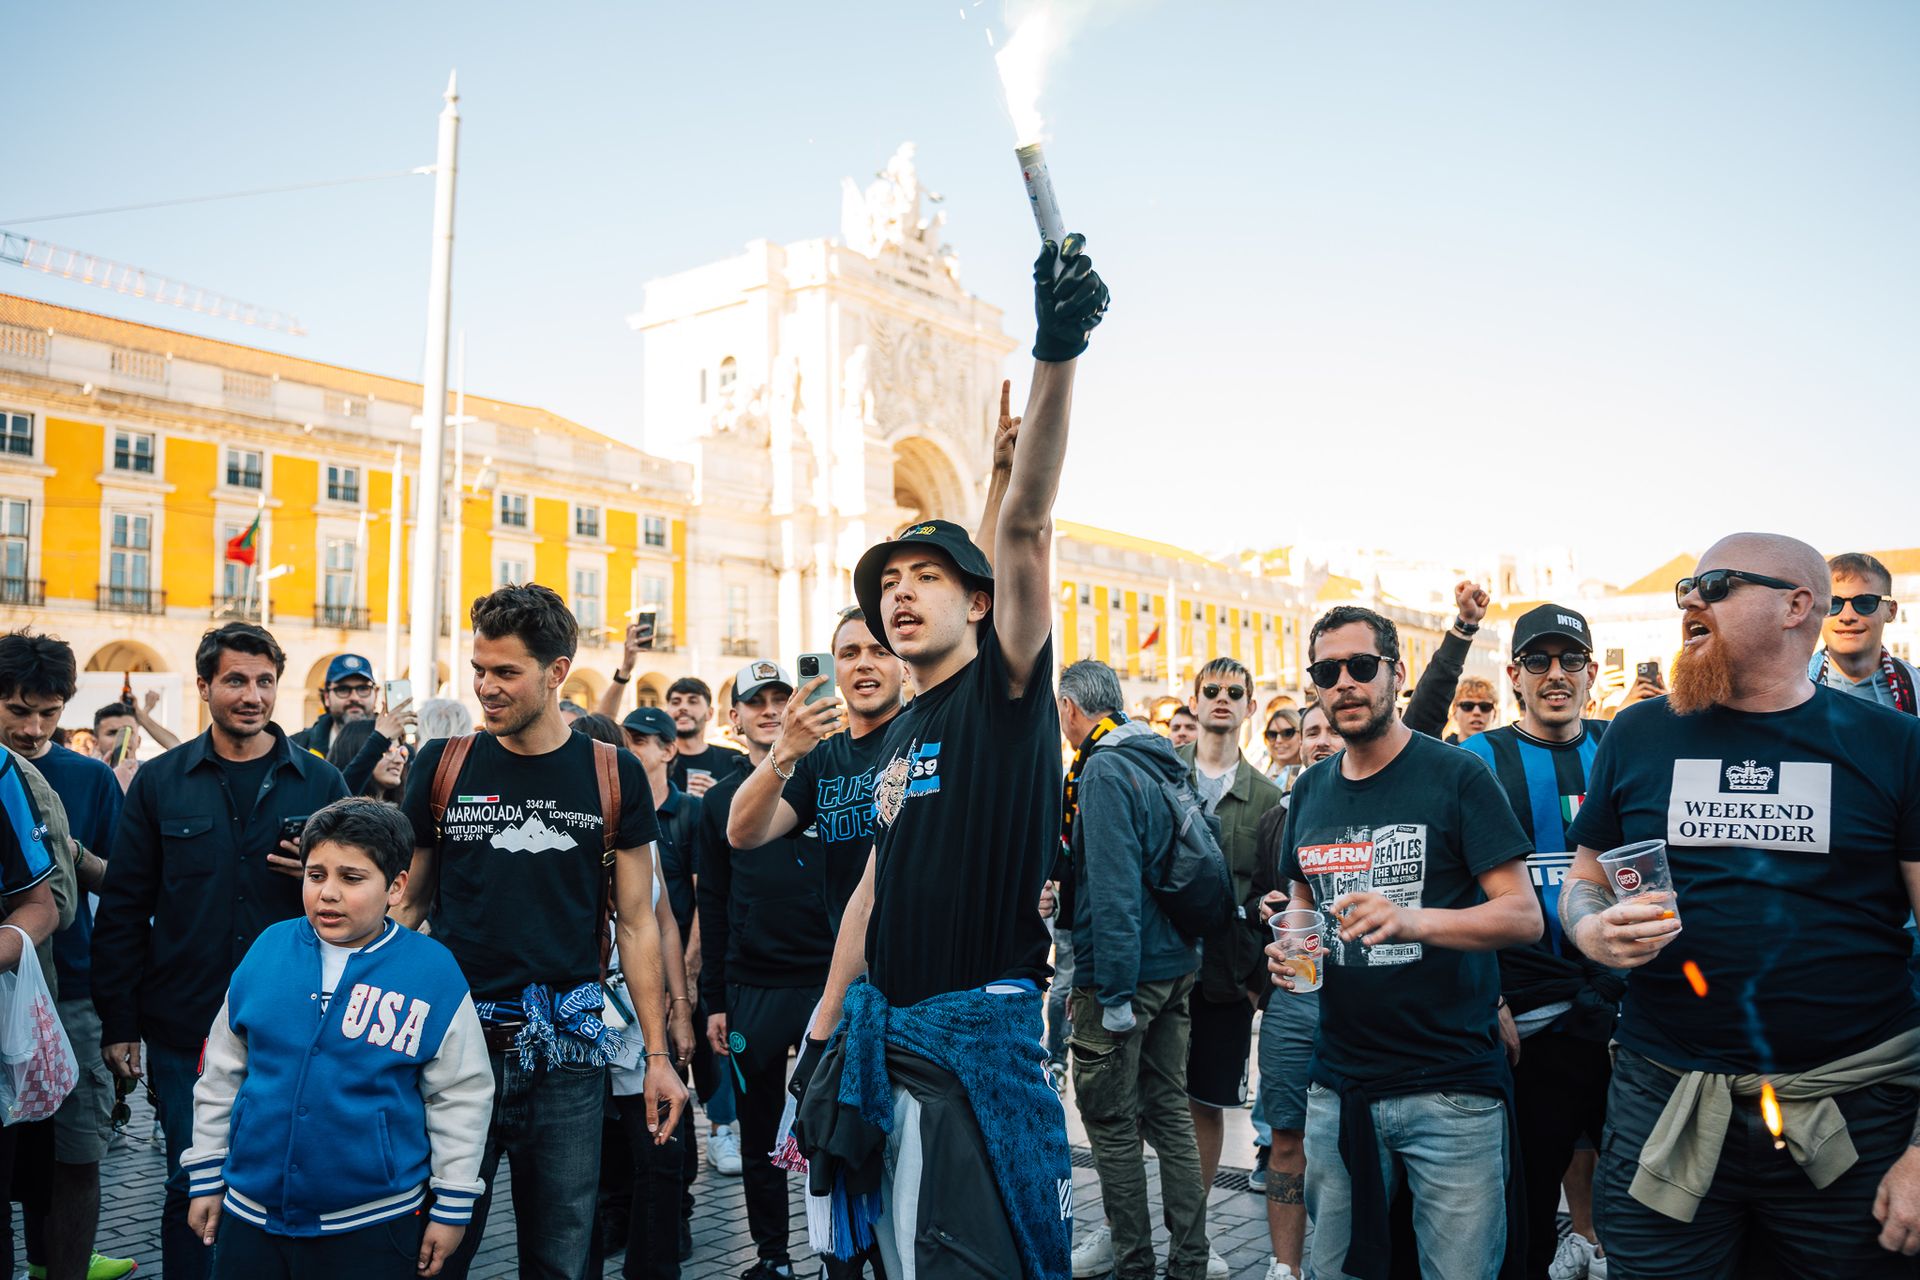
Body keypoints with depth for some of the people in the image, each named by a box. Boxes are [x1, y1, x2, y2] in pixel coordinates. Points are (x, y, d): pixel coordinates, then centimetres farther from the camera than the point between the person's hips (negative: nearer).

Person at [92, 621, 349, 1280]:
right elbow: (122, 909, 4)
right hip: (185, 1032, 0)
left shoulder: (320, 782, 2)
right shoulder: (159, 781, 3)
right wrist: (118, 1022, 1)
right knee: (192, 1185, 8)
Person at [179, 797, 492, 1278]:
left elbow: (460, 1097, -5)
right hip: (251, 1217, 3)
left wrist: (452, 1208, -2)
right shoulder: (267, 950, -2)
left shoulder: (433, 973, -11)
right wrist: (207, 1176, 11)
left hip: (372, 1226, -3)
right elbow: (221, 1074, 9)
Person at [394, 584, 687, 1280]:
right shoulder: (442, 767, 2)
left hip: (567, 1054, 0)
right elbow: (408, 903, 9)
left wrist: (658, 1054, 1)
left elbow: (636, 923, 4)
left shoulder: (614, 777, 0)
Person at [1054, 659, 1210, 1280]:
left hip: (1124, 972, -9)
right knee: (1169, 1111, 14)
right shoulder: (1165, 764, 12)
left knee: (1109, 1118, 4)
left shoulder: (1105, 771, -16)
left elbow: (1112, 885, -23)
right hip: (1177, 964, 9)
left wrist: (1116, 990, -21)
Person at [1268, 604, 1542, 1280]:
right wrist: (1288, 949, -2)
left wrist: (1412, 920, -29)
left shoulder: (1457, 775, -8)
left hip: (1453, 1091, -4)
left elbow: (1524, 915, -12)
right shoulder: (1310, 790, 8)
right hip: (1339, 1087, 5)